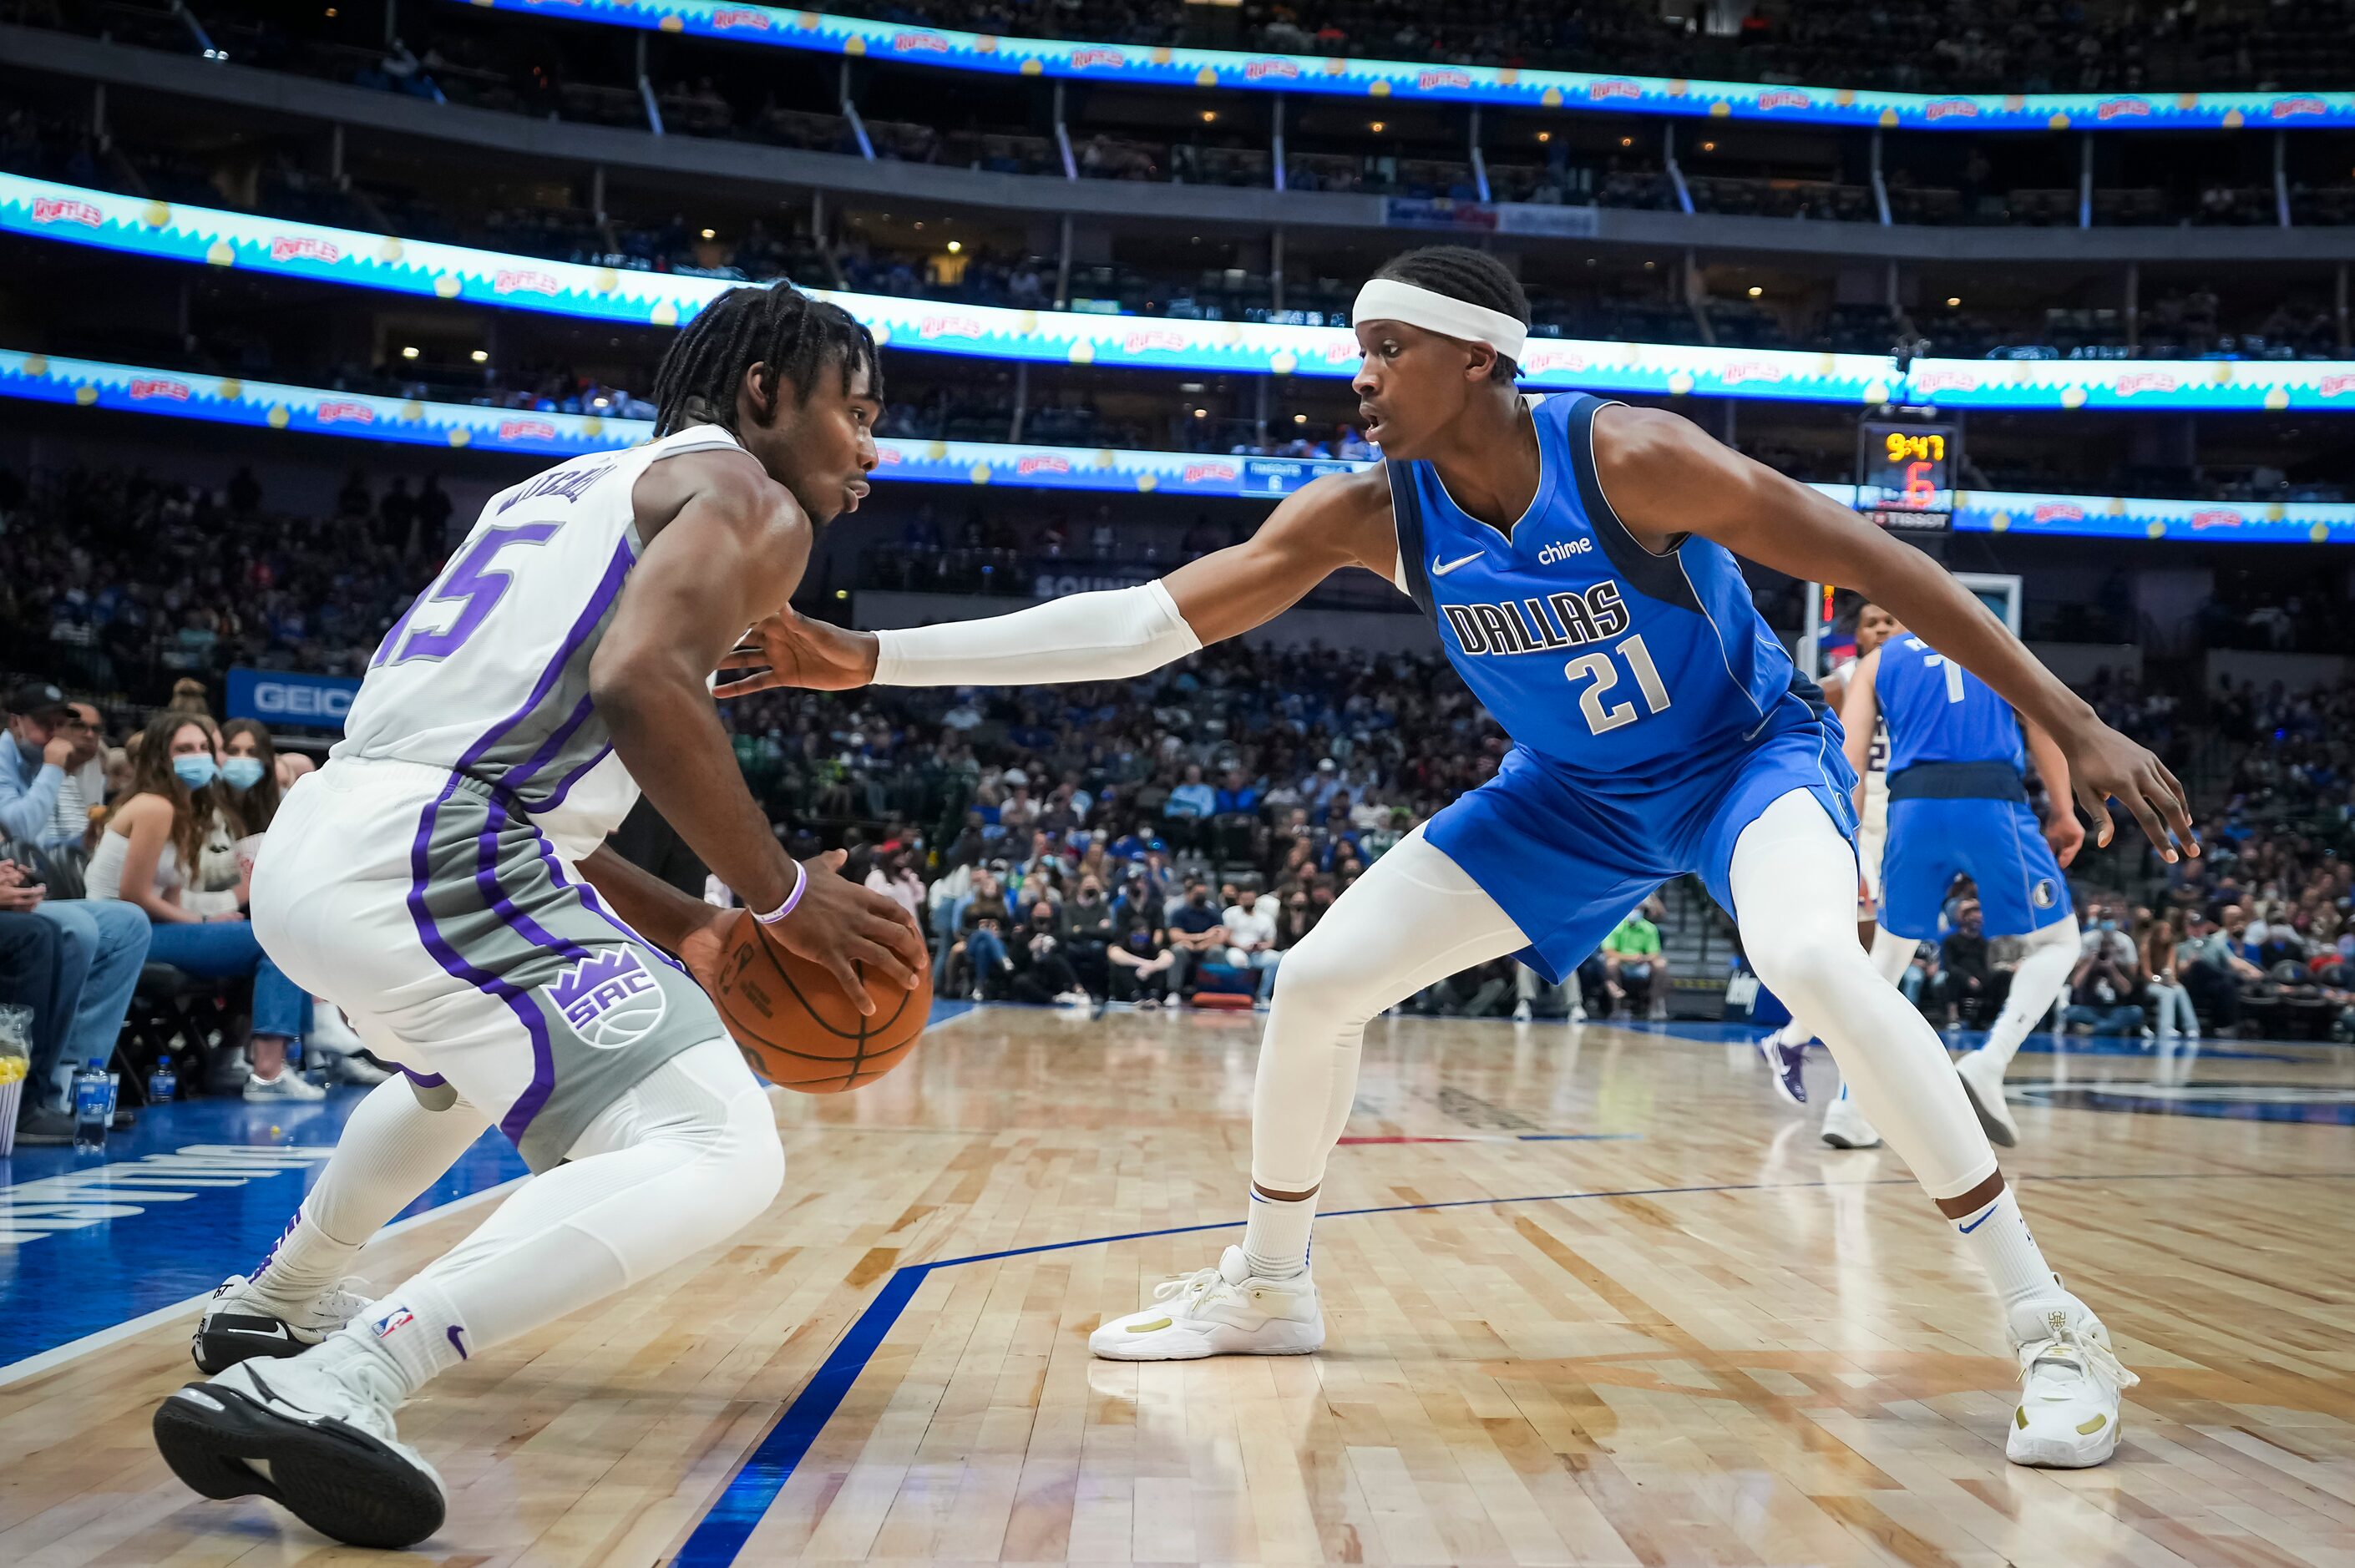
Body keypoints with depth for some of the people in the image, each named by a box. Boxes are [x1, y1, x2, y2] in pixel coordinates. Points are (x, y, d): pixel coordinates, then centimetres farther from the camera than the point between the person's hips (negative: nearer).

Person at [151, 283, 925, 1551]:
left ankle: (273, 1304, 50)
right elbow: (638, 683, -19)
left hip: (310, 848, 10)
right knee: (719, 1156, -16)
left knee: (469, 1062, 39)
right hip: (429, 856, -10)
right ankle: (325, 1388, -26)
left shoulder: (571, 486, 29)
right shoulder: (747, 498, 2)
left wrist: (684, 928, 28)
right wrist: (783, 893, -9)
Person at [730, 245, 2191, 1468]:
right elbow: (1144, 619, -18)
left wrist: (2078, 726, -28)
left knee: (1813, 961, -36)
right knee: (1320, 977, -2)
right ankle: (1267, 1284, 20)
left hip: (1753, 753, -5)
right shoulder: (1370, 511, -16)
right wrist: (878, 659, -23)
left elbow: (1881, 565, -25)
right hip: (1578, 791, 5)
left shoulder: (1628, 456, -30)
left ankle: (2051, 1325, -23)